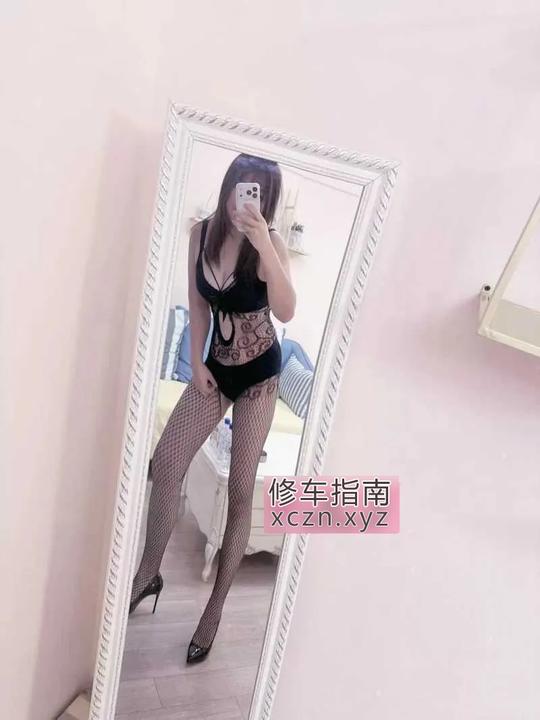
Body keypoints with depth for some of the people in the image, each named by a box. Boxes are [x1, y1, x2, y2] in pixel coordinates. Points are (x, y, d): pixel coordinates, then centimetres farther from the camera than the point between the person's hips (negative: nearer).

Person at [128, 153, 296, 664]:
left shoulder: (269, 242, -14)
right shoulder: (202, 233, -2)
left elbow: (286, 312, -30)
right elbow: (198, 303, 6)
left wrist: (264, 246, -39)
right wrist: (197, 363, 1)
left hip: (258, 371, -4)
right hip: (215, 366, 4)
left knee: (240, 490, 0)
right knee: (166, 460, -3)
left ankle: (216, 606, 17)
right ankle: (149, 572, 21)